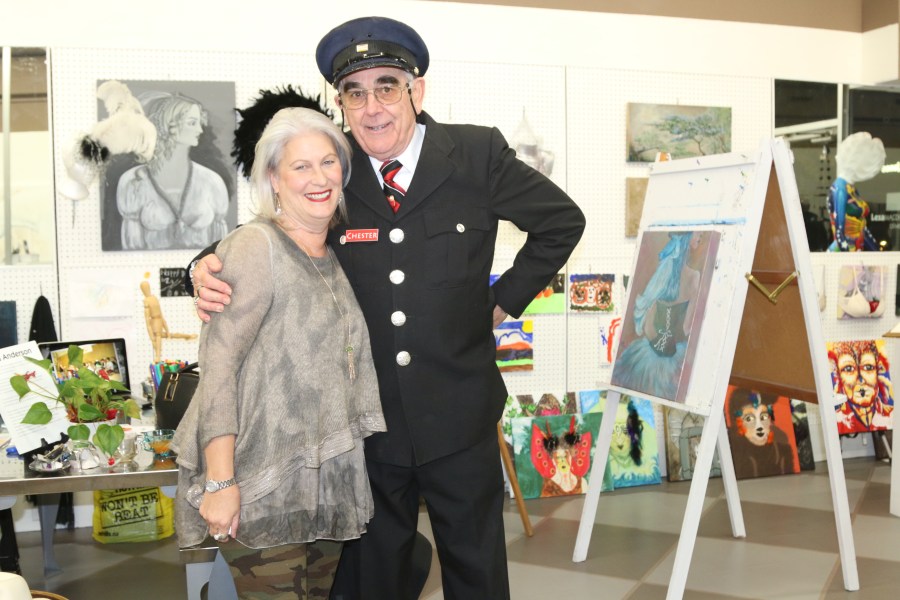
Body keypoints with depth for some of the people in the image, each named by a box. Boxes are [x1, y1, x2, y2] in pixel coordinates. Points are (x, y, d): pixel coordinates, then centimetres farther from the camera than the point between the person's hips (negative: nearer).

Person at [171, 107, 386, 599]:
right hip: (261, 488, -7)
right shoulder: (255, 246, -10)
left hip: (327, 481, 7)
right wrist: (219, 481, -21)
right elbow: (217, 361, -17)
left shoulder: (333, 257, 13)